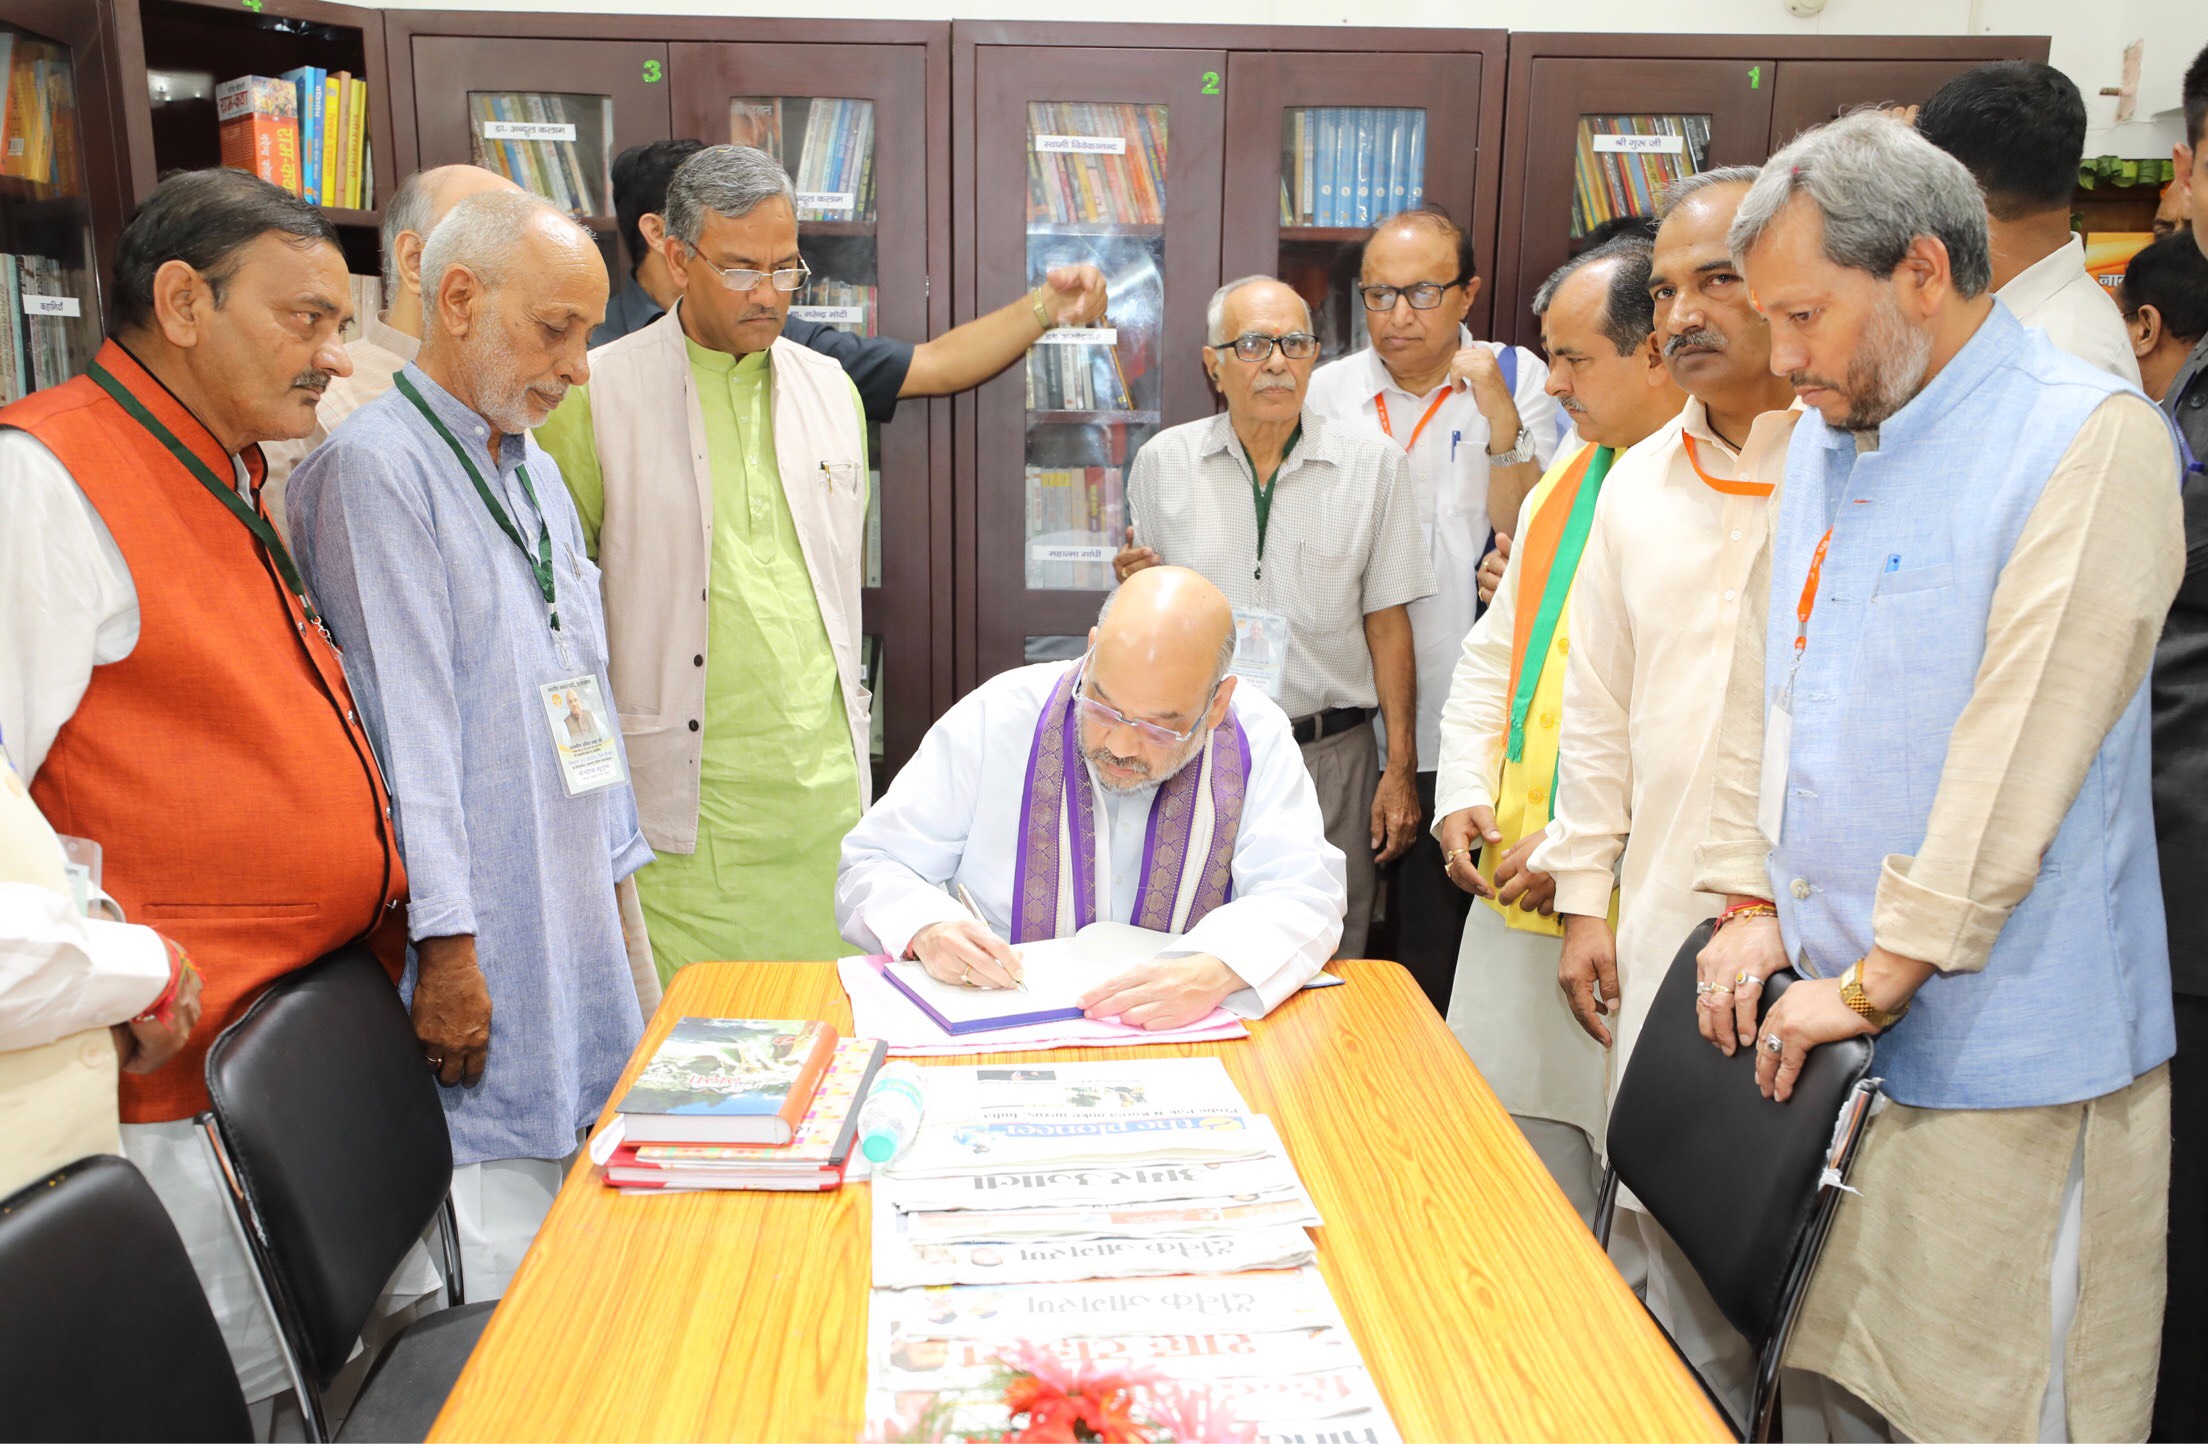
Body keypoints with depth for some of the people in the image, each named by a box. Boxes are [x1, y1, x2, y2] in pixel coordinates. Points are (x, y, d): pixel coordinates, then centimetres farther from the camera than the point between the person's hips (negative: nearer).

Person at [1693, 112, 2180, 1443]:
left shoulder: (2092, 439, -13)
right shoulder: (1827, 437, 12)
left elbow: (2019, 749, -19)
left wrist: (1873, 982, -16)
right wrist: (1752, 904, 6)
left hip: (1999, 1054, -6)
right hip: (1829, 1027, 7)